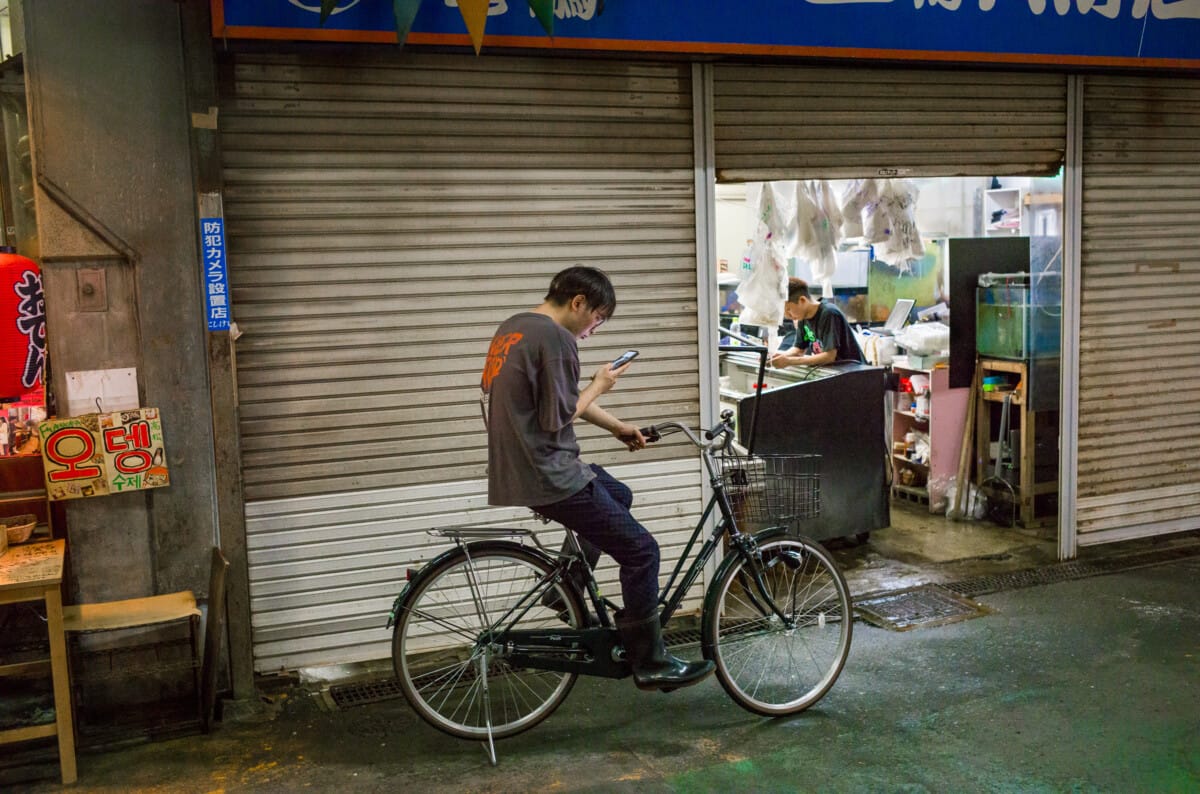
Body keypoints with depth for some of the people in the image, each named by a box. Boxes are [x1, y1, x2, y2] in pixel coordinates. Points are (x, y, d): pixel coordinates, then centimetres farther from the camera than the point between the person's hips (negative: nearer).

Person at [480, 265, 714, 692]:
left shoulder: (514, 327, 14)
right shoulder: (555, 338, -17)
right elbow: (557, 418, -20)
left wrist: (618, 426, 28)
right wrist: (599, 385, -3)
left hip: (517, 466, 10)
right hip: (547, 476, -10)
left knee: (617, 494, 29)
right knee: (641, 551, -1)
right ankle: (650, 664, 9)